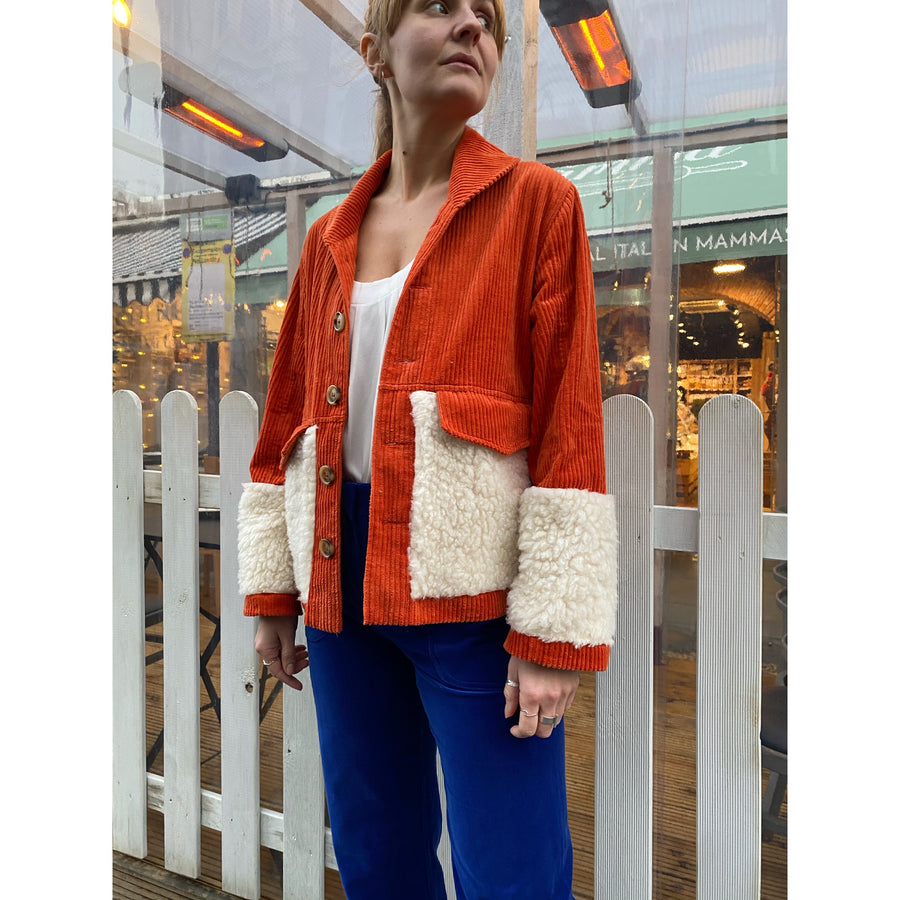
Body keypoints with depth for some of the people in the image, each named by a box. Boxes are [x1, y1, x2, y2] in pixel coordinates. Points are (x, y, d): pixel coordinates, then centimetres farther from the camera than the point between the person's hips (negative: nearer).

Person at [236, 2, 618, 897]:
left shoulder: (536, 202, 0)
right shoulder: (331, 236, 12)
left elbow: (570, 427, -8)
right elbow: (287, 420, 13)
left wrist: (555, 632, -12)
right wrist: (271, 594, 11)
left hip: (473, 587, -4)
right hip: (341, 583, 5)